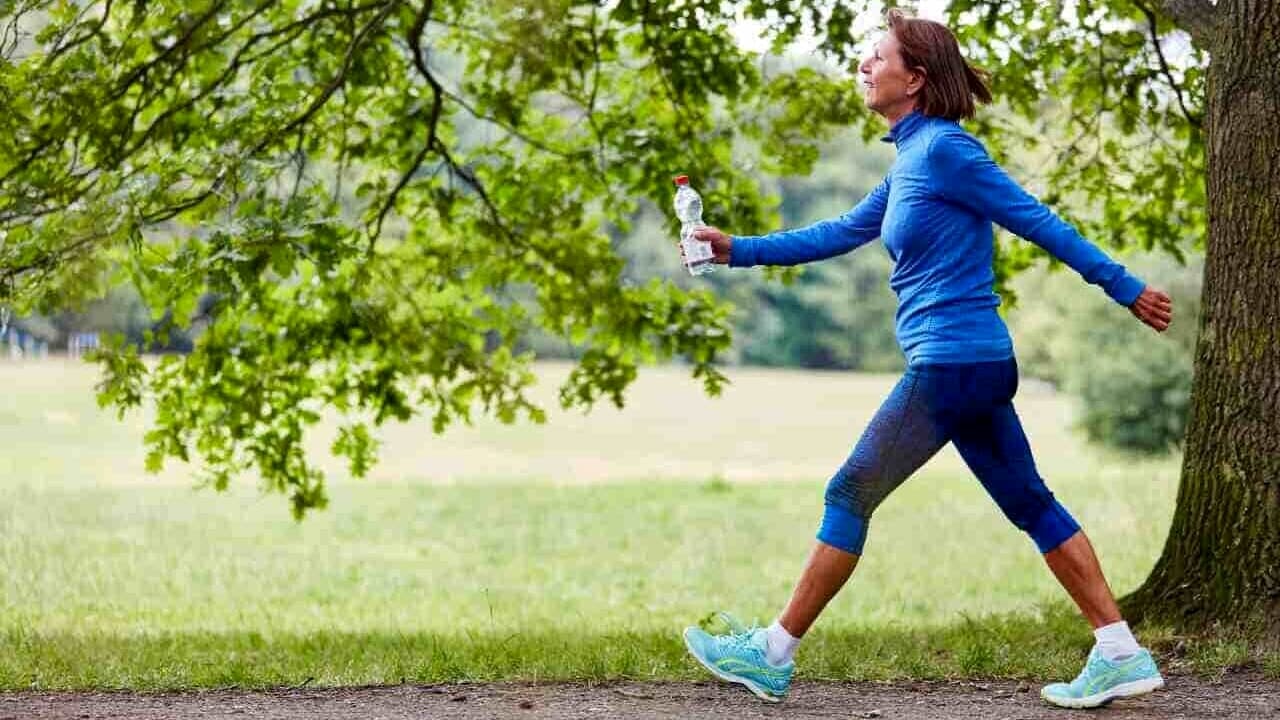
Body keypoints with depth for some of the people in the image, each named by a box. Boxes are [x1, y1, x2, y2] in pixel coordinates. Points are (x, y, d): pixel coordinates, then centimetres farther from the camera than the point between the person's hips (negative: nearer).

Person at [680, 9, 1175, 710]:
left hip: (949, 363, -9)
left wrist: (1124, 288, -7)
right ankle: (1122, 657, 10)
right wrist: (737, 249, 18)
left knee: (849, 496, -1)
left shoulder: (943, 149, -13)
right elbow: (841, 233, 21)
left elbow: (1036, 221, -11)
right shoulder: (911, 159, 14)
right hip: (977, 362, 9)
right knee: (1030, 503, 10)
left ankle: (772, 655, 6)